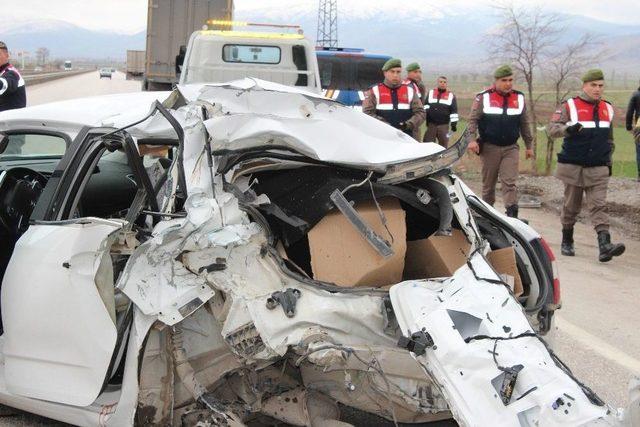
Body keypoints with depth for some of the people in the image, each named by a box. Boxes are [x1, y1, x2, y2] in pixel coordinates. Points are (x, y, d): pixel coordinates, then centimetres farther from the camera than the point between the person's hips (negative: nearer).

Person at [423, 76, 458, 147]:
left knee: (443, 145, 5)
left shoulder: (451, 96, 6)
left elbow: (454, 111, 4)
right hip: (431, 124, 0)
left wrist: (454, 124, -1)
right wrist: (425, 117, -6)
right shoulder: (430, 93, 9)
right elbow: (425, 105, 7)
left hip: (443, 125, 0)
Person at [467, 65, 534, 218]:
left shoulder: (519, 98, 7)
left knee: (509, 183, -10)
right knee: (488, 183, 9)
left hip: (511, 148, 1)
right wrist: (472, 139, -18)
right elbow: (473, 120, -4)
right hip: (490, 148, -1)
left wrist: (529, 146, 15)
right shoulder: (483, 97, -3)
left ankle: (512, 215, -17)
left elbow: (525, 123, 14)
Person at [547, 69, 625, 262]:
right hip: (573, 167, -2)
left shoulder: (607, 109, 12)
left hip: (598, 169, 3)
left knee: (599, 205, -8)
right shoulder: (569, 106, -3)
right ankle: (567, 242, 24)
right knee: (571, 206, 8)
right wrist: (567, 129, -30)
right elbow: (552, 128, -11)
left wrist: (608, 161, 18)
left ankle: (605, 245, -19)